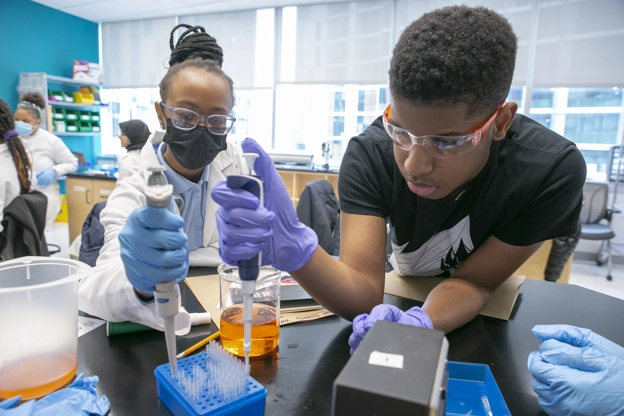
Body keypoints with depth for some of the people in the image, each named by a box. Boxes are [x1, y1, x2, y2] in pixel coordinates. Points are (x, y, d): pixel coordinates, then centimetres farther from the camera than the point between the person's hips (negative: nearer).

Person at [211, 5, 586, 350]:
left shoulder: (552, 170, -27)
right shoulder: (370, 155, -26)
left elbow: (474, 282, -19)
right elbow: (364, 294, -32)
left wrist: (419, 323, -40)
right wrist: (294, 248, -52)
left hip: (484, 321, 0)